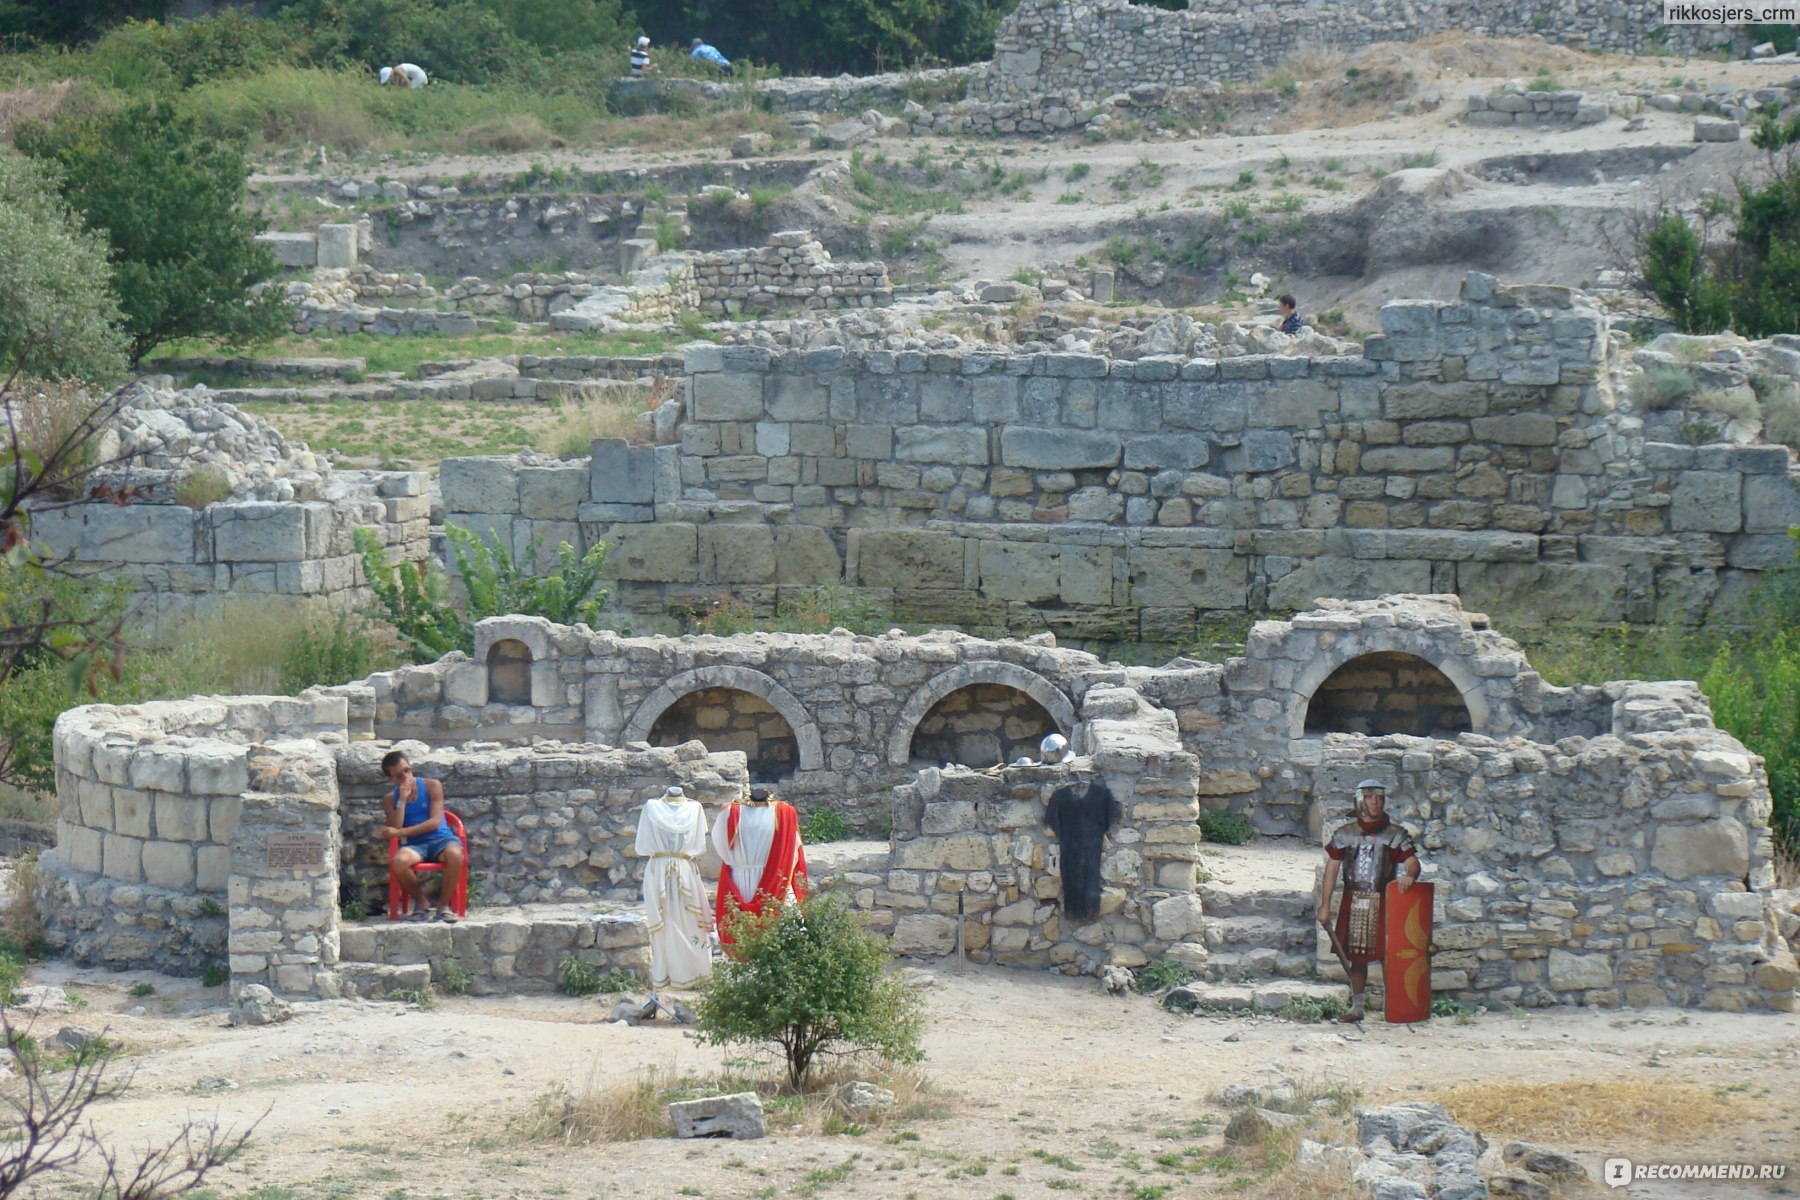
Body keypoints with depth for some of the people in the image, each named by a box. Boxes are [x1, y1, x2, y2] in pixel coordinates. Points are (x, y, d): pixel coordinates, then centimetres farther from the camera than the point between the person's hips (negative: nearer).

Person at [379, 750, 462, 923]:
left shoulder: (432, 786, 3)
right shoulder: (390, 799, 9)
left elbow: (435, 822, -7)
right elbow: (395, 828, -4)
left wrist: (400, 832, -13)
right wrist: (402, 799, -7)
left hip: (440, 838, -1)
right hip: (415, 845, 1)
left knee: (455, 854, -38)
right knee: (399, 861, -36)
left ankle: (443, 904, -16)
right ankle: (421, 903, -10)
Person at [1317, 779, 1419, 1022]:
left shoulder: (1395, 835, 1)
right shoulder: (1344, 834, 6)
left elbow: (1412, 862, -9)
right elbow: (1332, 869, 6)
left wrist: (1409, 875, -34)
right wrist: (1325, 905, 1)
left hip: (1383, 902, -2)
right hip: (1353, 902, 2)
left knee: (1386, 954, -5)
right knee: (1354, 956, 8)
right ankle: (1356, 1007, 19)